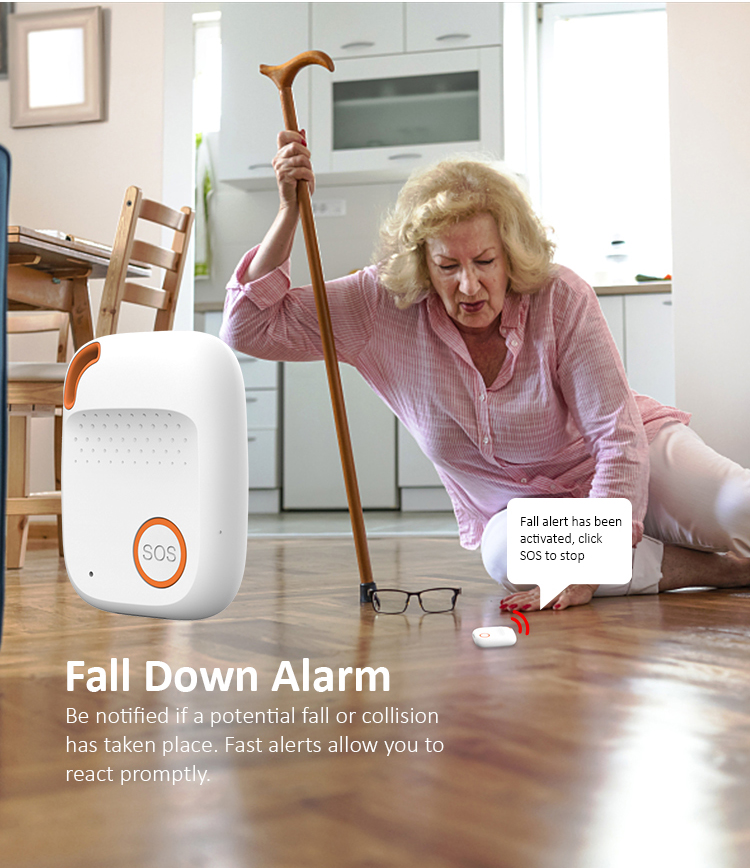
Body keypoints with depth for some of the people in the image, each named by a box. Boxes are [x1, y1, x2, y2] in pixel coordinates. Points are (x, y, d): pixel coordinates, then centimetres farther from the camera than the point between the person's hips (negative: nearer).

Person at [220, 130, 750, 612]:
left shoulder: (561, 298, -22)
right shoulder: (382, 307, -15)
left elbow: (618, 436, -24)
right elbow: (249, 327, -15)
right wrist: (290, 211, -27)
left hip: (633, 464, -2)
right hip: (522, 509, 3)